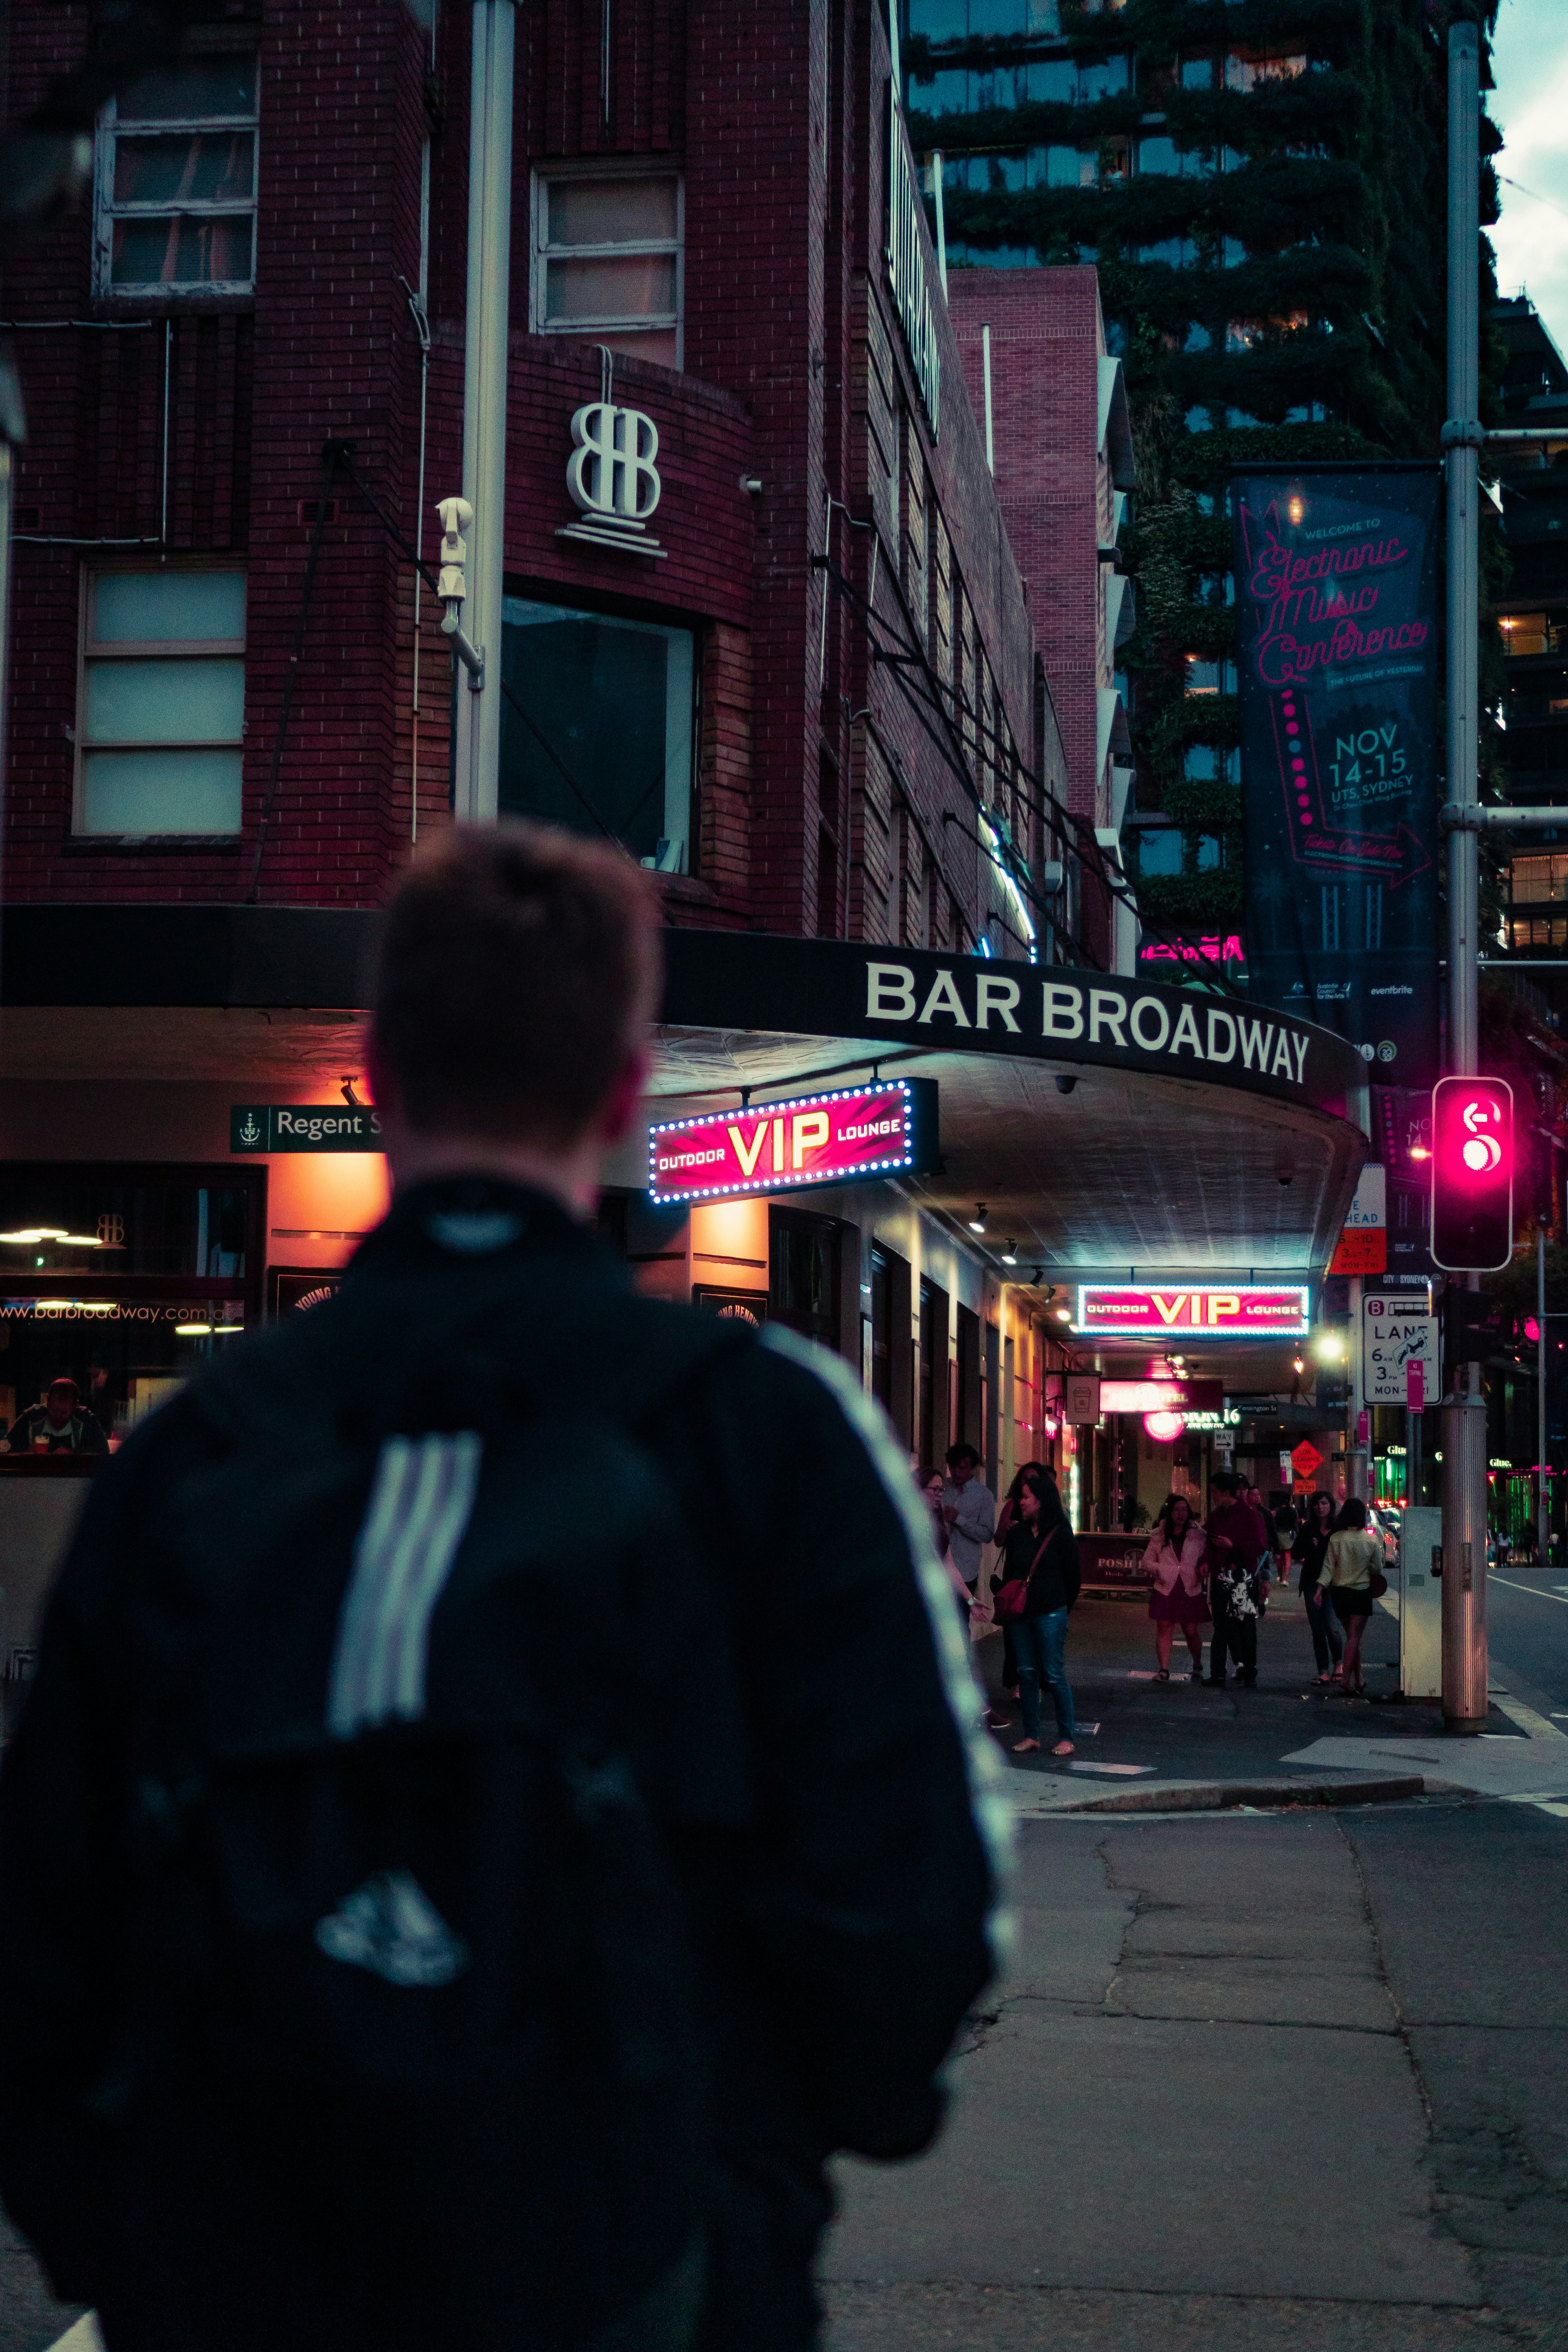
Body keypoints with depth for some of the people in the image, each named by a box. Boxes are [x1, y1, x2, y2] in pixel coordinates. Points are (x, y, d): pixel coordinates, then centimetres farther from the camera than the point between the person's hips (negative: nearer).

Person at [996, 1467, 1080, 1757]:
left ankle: (1066, 1737, 3)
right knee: (1027, 1673, 6)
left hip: (1050, 1614, -5)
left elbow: (1073, 1579, 2)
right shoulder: (1017, 1534, 9)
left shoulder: (1060, 1535, -5)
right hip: (1021, 1614, 5)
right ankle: (1031, 1735, 13)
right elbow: (1008, 1573, 16)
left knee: (1054, 1675, -4)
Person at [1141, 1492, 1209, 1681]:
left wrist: (1204, 1572, -10)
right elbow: (1148, 1560, 14)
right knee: (1164, 1629, -6)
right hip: (1166, 1589, 1)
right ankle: (1164, 1670, -2)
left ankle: (1198, 1668, 24)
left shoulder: (1199, 1534, 7)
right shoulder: (1159, 1535, 9)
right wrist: (1158, 1569, -6)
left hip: (1191, 1590, -1)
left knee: (1192, 1632, 3)